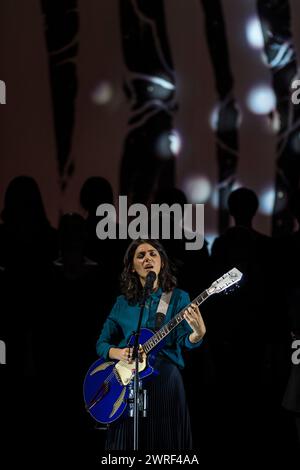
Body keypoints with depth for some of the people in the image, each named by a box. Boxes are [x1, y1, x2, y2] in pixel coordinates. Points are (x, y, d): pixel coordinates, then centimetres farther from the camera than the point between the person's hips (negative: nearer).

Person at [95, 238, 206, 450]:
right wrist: (118, 353, -12)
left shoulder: (178, 297, 1)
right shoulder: (123, 303, 8)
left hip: (165, 380, -2)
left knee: (165, 442, 3)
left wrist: (198, 334, -34)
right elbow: (102, 343, 9)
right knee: (128, 442, 6)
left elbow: (185, 340, -11)